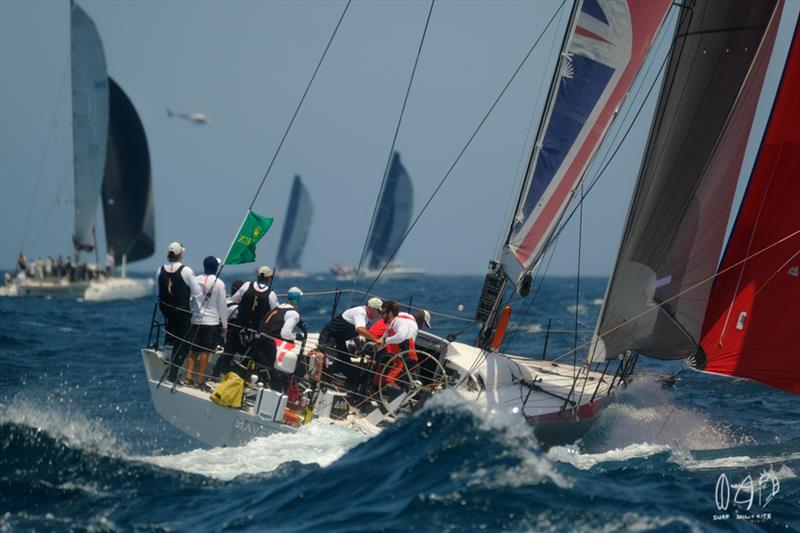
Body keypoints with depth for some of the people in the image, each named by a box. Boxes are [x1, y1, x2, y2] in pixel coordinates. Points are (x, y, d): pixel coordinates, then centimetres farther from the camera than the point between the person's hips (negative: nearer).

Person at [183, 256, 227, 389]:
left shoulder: (196, 280, 3)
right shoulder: (219, 283, -9)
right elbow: (222, 305, -5)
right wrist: (225, 325, 2)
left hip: (196, 320, 4)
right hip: (212, 322, -4)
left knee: (194, 350, 11)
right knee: (205, 351, -1)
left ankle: (188, 375, 6)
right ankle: (200, 379, 0)